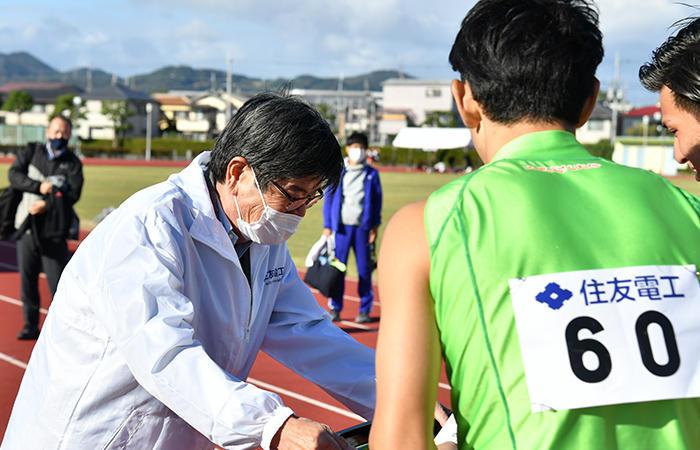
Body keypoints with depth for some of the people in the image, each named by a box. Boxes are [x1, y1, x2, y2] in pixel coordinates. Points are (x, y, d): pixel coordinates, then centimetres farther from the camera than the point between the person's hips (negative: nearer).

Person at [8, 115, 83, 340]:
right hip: (27, 228, 2)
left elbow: (73, 194, -10)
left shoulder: (72, 163, 2)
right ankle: (31, 326, 19)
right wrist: (38, 186, -18)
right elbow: (14, 174, -5)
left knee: (58, 281, -5)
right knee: (27, 280, 8)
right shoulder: (32, 151, 8)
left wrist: (47, 205, -23)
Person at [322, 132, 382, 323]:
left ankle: (365, 310, 9)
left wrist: (374, 226, 2)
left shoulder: (371, 174, 7)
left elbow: (377, 201, 9)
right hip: (341, 227, 0)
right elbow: (329, 198, 8)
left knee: (364, 269, 1)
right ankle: (335, 309, 8)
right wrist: (327, 225, 3)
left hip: (363, 227, 0)